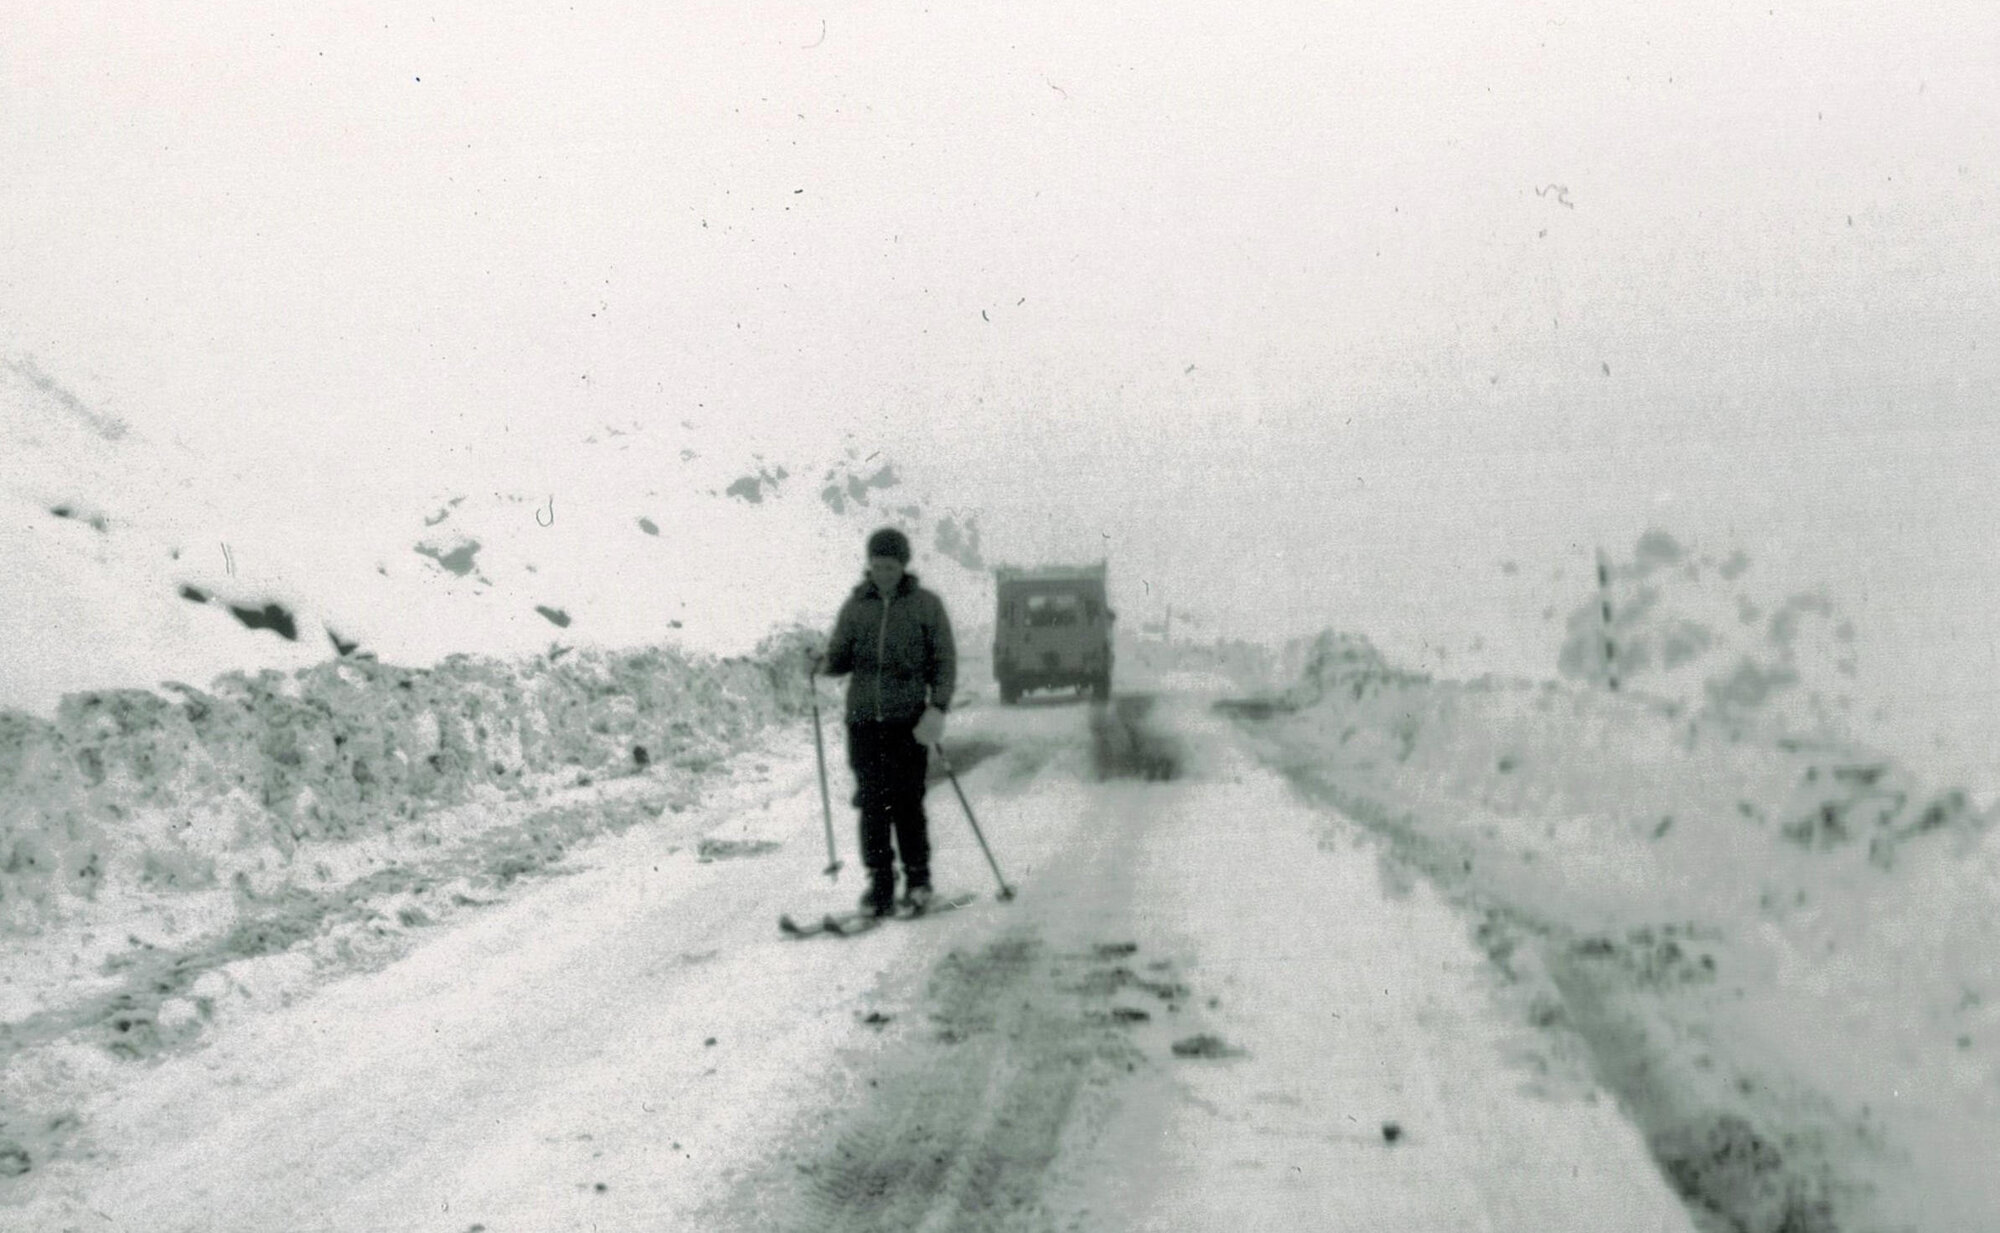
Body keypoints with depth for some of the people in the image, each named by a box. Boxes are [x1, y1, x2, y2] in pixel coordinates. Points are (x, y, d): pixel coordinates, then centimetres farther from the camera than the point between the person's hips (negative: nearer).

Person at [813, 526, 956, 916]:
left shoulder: (926, 605, 4)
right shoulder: (856, 606, 11)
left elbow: (945, 661, 2)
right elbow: (841, 659, 15)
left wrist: (938, 707, -11)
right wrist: (824, 663, -9)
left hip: (908, 720, -2)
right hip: (863, 719, 3)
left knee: (907, 803, -4)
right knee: (872, 803, -1)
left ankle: (918, 880, 10)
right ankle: (880, 883, 6)